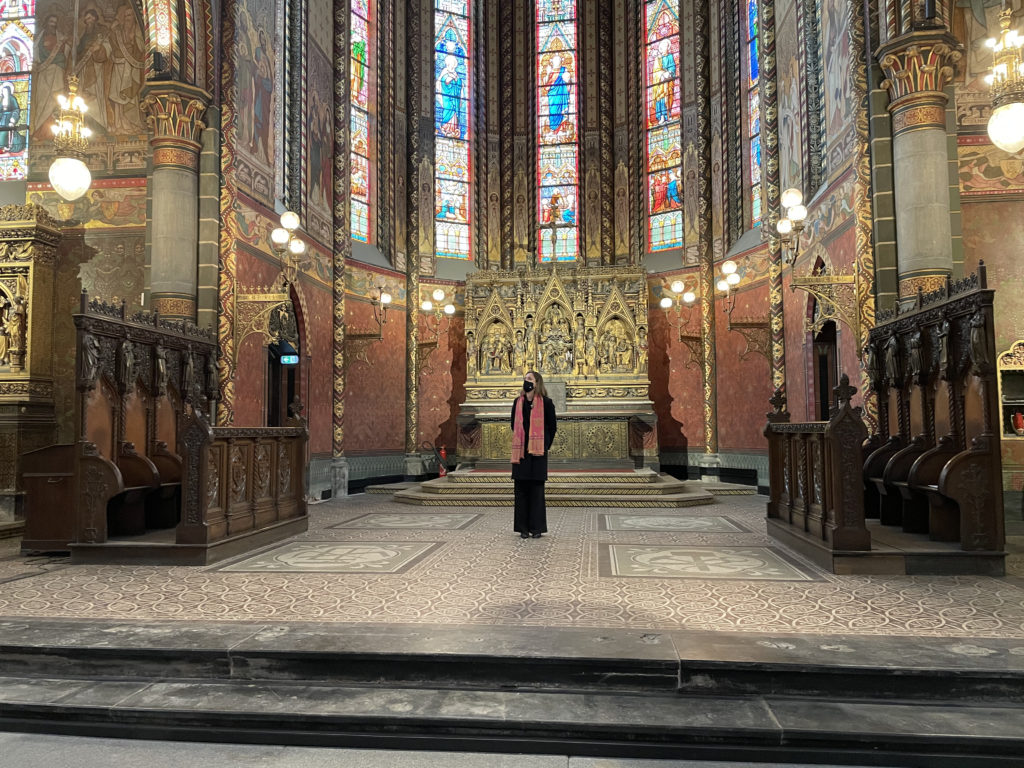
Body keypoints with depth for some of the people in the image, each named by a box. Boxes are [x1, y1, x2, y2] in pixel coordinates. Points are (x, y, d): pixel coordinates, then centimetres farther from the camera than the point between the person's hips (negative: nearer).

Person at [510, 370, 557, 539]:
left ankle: (537, 527, 9)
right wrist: (518, 445, 14)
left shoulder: (546, 403, -2)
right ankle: (523, 527, 10)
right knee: (521, 489, 3)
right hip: (521, 452, 3)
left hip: (537, 452, -3)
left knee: (536, 490, 1)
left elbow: (552, 427, 4)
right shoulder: (518, 402, 8)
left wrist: (545, 446, 5)